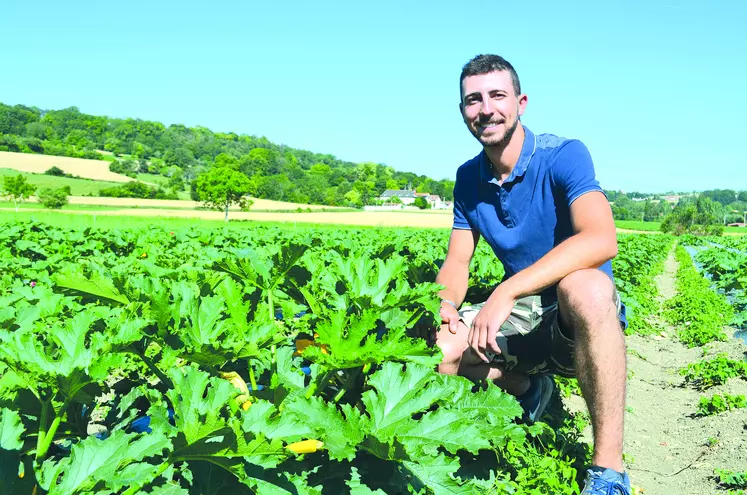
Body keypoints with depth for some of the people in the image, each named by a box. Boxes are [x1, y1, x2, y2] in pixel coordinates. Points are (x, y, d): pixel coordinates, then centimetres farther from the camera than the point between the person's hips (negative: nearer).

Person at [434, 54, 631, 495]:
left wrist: (505, 293, -40)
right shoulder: (469, 178, 3)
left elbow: (602, 241, -34)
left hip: (583, 318, -6)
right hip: (523, 319, 6)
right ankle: (526, 387, 14)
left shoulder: (563, 156, -16)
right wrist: (444, 305, -19)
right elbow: (458, 262, 5)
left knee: (584, 285, -41)